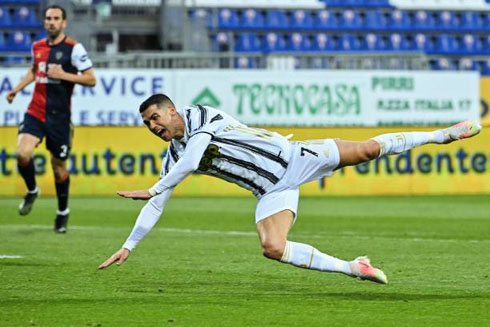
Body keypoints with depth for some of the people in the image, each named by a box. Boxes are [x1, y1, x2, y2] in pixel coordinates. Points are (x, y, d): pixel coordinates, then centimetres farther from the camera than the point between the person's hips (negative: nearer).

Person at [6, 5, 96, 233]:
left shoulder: (74, 49, -7)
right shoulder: (37, 47, 9)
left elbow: (91, 79, -10)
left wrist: (63, 75, -19)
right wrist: (17, 89, 17)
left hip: (59, 117, -3)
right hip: (35, 112, 3)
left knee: (59, 165, 5)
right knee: (23, 153, -18)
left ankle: (63, 212, 26)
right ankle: (32, 191, 11)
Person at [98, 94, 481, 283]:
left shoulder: (202, 117, -10)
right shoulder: (173, 157, 9)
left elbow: (191, 160, -23)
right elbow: (157, 204, 14)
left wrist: (152, 189, -21)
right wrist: (128, 247, 11)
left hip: (291, 158, -5)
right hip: (272, 191, 5)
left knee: (364, 150, -14)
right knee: (273, 248, -21)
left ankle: (441, 135, 3)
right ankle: (351, 267, -11)